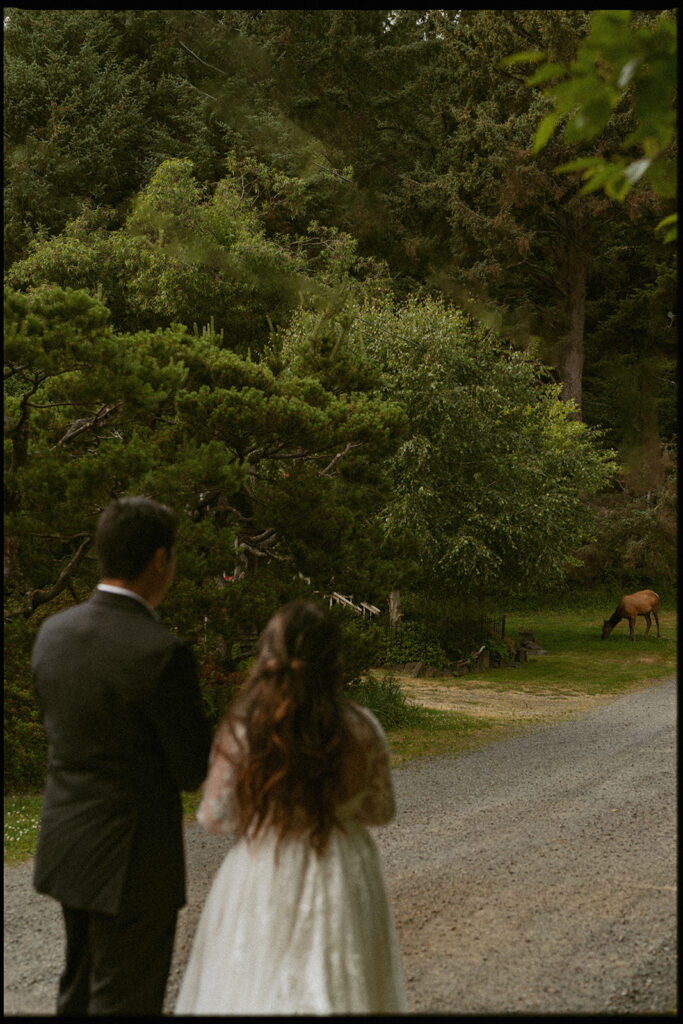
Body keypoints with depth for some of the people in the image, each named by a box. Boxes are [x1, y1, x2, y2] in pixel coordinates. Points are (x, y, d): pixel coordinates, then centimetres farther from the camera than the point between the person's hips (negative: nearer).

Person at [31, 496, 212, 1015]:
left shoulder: (54, 631, 0)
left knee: (81, 990, 23)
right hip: (132, 857, -7)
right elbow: (196, 769, -15)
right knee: (125, 1002, 4)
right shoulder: (162, 651, -22)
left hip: (65, 845, 7)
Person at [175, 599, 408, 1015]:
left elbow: (217, 817, -6)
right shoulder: (362, 729, -10)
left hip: (262, 876, -1)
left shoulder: (242, 730, -14)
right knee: (340, 991, 16)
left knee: (254, 989, 14)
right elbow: (381, 810, 2)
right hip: (343, 881, 1)